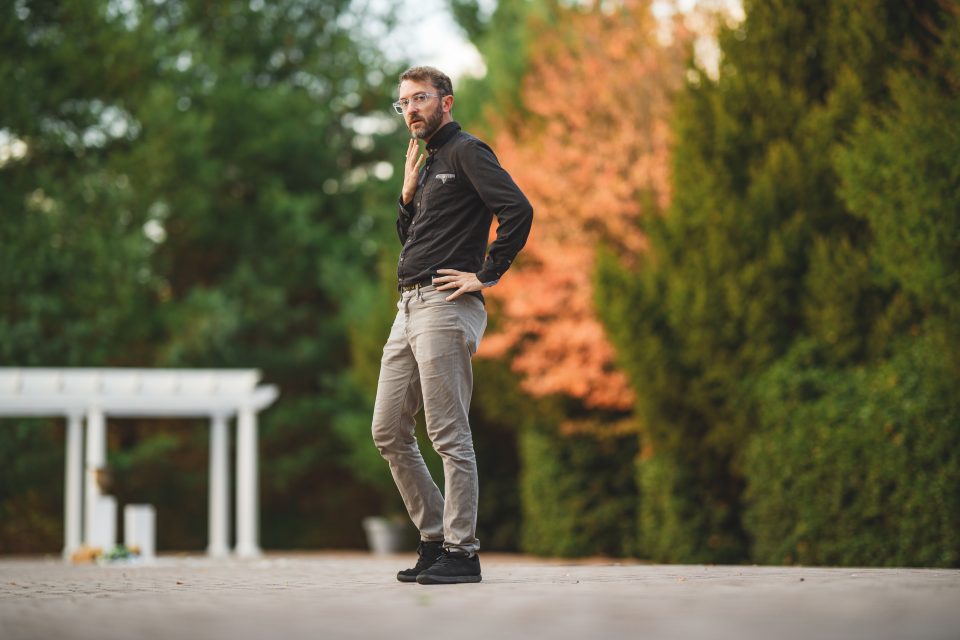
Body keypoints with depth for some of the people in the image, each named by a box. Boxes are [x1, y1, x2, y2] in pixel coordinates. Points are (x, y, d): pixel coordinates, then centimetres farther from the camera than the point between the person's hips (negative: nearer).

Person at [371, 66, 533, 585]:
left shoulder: (466, 152, -5)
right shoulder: (427, 163, 23)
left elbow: (518, 210, -18)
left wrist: (486, 275, -15)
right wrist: (408, 195, 11)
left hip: (445, 308, -10)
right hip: (408, 308, 10)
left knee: (449, 435, -7)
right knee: (389, 433, 9)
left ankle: (460, 552, -2)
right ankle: (435, 538, 17)